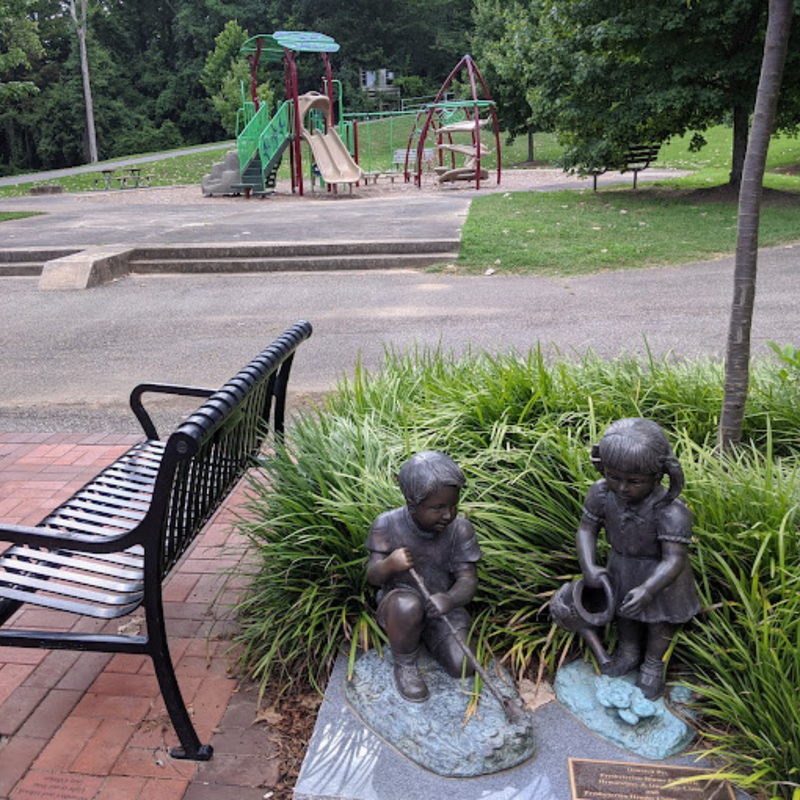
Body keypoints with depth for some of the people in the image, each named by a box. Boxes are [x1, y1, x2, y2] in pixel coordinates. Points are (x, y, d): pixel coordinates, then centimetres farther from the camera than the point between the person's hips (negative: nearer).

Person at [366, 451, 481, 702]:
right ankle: (404, 664, -7)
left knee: (462, 666, -15)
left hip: (440, 608, 3)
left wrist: (449, 599, -41)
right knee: (407, 605, -37)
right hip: (396, 605, -2)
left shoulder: (460, 529, -15)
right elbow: (373, 576, -10)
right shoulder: (387, 525, -17)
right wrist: (389, 565, -36)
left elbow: (468, 580, -16)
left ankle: (426, 634, 17)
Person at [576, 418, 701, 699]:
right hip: (622, 565, 4)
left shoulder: (670, 511, -39)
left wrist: (648, 589, -51)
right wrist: (589, 566, -25)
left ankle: (653, 665, 47)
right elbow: (587, 528, -13)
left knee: (659, 619, 20)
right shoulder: (602, 493, -25)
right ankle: (628, 653, 54)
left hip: (659, 571, -4)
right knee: (624, 611, 26)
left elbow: (674, 559, -38)